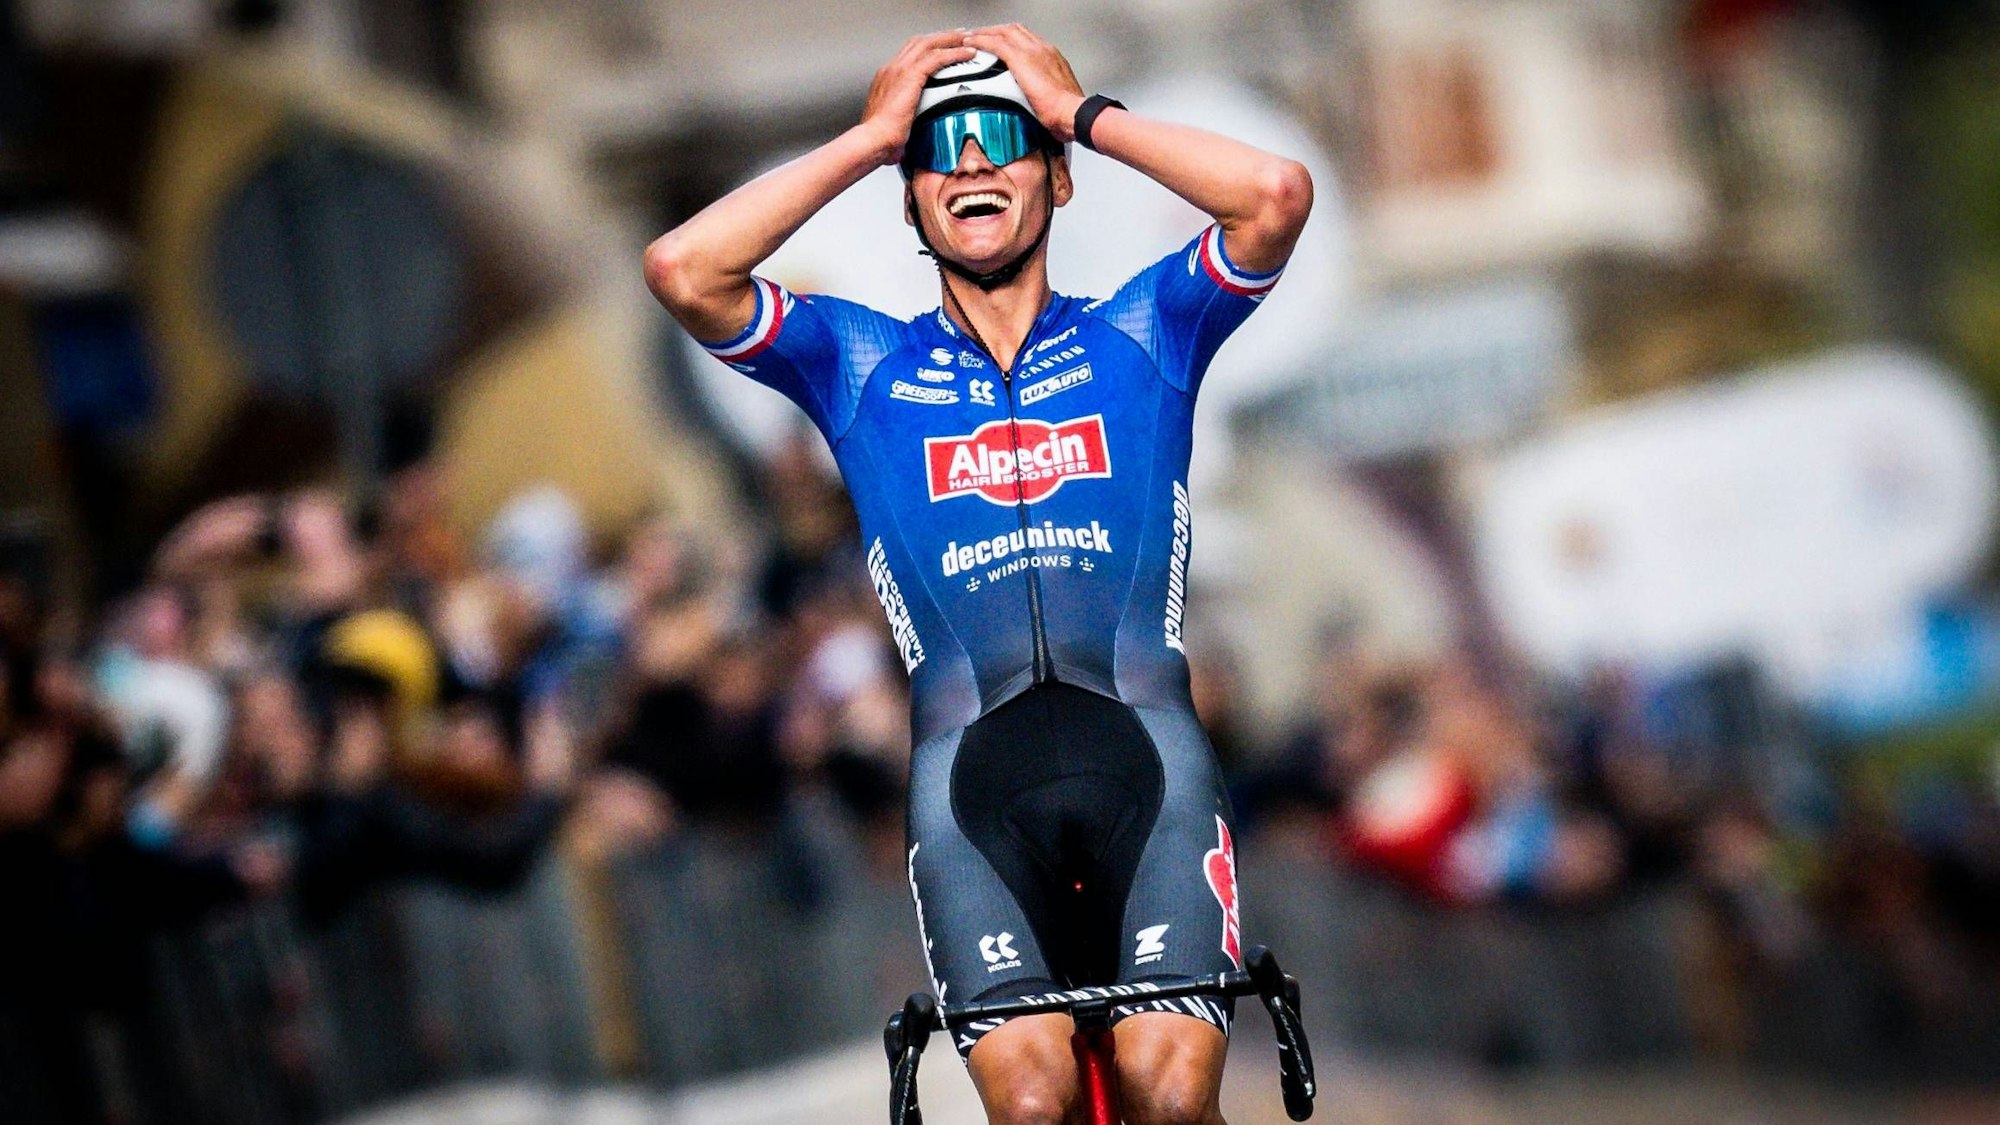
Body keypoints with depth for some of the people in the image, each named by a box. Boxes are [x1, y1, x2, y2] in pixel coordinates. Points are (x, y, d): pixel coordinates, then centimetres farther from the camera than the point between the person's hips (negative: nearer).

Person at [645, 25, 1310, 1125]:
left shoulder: (1138, 332, 19)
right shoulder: (862, 363, 19)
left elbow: (1278, 196, 1)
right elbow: (682, 269, 2)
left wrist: (1079, 110, 10)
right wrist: (870, 136, 10)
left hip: (1145, 754, 0)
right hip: (972, 773, 0)